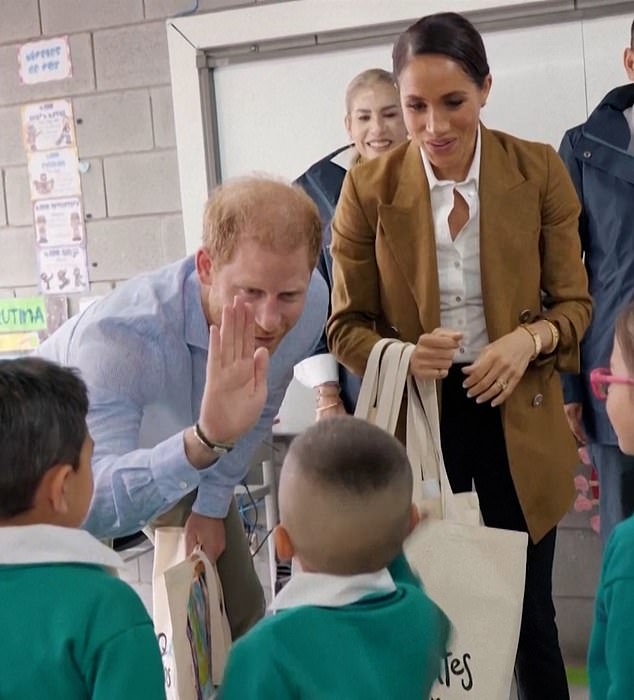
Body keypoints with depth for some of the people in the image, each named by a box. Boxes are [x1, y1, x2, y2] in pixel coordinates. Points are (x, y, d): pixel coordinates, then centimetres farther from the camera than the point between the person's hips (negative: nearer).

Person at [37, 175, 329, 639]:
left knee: (241, 612, 7)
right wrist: (204, 439, -70)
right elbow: (90, 508, -57)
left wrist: (213, 503, 0)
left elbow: (258, 413, -7)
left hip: (190, 451, 4)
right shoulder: (121, 334, -46)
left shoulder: (310, 304, -28)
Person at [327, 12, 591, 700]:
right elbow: (346, 326, -1)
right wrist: (401, 356, -22)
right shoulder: (369, 187, -6)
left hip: (517, 419, 1)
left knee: (529, 613, 11)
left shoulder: (538, 171, -4)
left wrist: (530, 339, -20)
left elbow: (574, 302, 2)